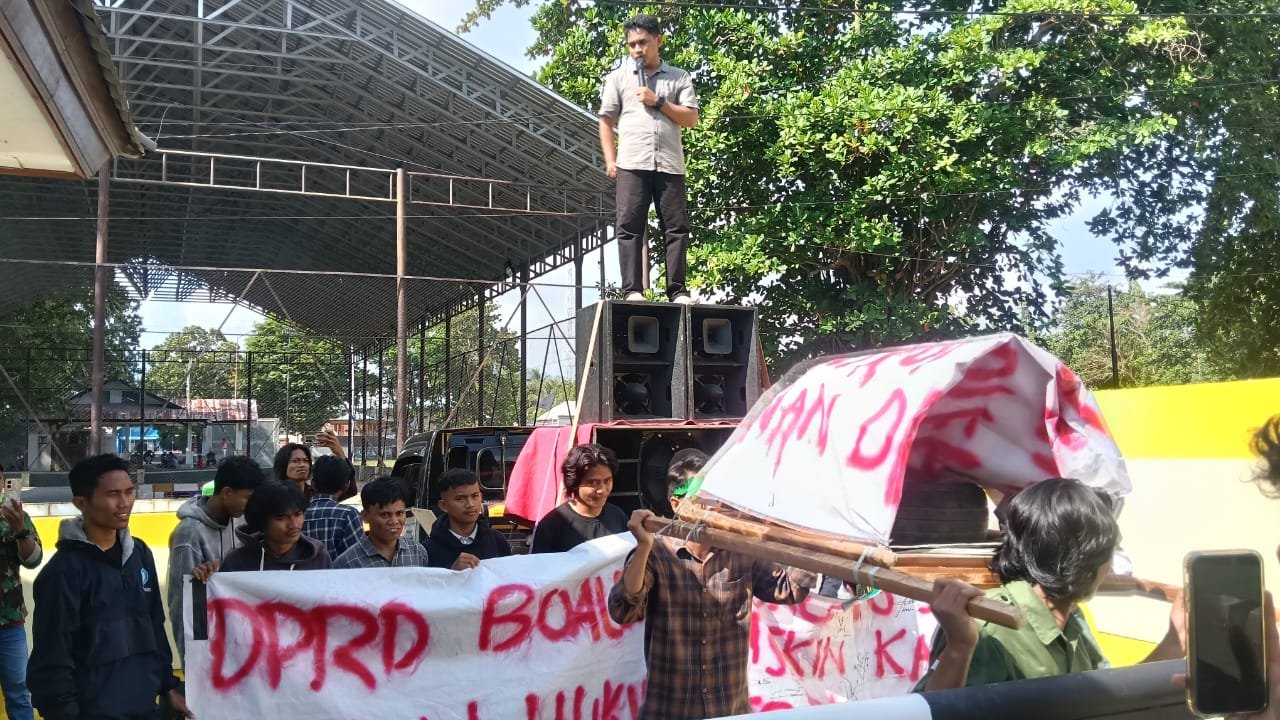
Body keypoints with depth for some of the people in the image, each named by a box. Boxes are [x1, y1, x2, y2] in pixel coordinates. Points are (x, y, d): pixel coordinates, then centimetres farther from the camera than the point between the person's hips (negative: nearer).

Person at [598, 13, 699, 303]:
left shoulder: (679, 77, 14)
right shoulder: (618, 76, 13)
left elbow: (691, 119, 6)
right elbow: (606, 121, 11)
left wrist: (658, 101, -4)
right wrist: (610, 160, 0)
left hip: (670, 165, 1)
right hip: (631, 165, -1)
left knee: (677, 227, -2)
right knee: (630, 227, -7)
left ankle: (677, 290, 2)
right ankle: (632, 290, -6)